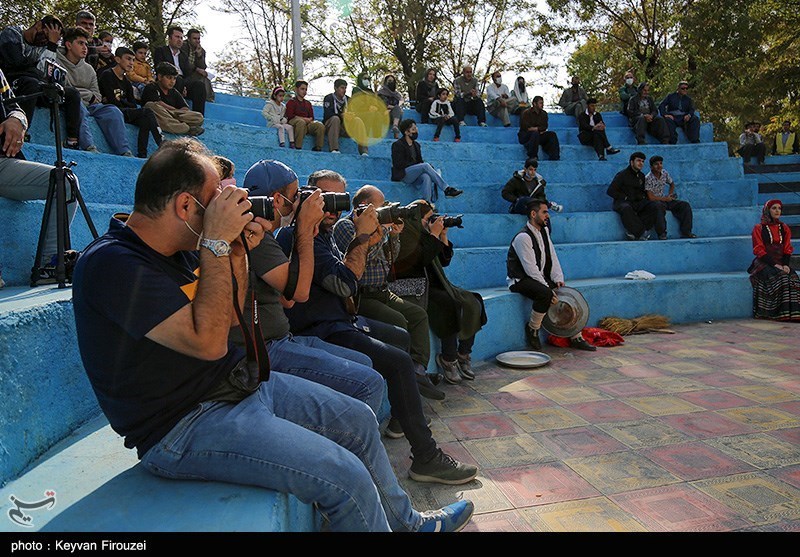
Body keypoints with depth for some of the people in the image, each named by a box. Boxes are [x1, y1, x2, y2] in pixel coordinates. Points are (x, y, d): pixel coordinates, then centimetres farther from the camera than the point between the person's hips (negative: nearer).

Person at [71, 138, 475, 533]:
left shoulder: (180, 249, 6)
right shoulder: (111, 263, -21)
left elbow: (231, 319, 13)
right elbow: (208, 341, -28)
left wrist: (237, 254, -2)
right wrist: (217, 243, -24)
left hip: (241, 381, 9)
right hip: (183, 427, -9)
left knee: (358, 420, 12)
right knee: (346, 477, -21)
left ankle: (406, 522, 34)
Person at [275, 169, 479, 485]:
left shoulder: (325, 233, 15)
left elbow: (346, 269, 15)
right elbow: (344, 284, -23)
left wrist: (365, 239, 1)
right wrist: (362, 237, -14)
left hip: (339, 320, 11)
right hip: (320, 332, -11)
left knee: (400, 338, 23)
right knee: (399, 362, -23)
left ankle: (396, 420, 31)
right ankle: (426, 458, -15)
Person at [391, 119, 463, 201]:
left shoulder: (416, 145, 19)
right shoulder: (397, 145, -2)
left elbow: (420, 161, 16)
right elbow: (398, 164, -12)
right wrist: (415, 164, -12)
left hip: (414, 176, 5)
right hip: (403, 175, -5)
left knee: (427, 177, -31)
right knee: (425, 166, -28)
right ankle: (446, 189, -28)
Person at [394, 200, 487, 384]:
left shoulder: (425, 233, 17)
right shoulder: (406, 234, -7)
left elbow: (444, 261, 18)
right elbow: (420, 258, -21)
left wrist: (443, 236, 8)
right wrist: (434, 235, -13)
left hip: (436, 285, 8)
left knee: (473, 303, -11)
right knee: (453, 305, -29)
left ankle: (463, 355, -3)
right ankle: (448, 360, -15)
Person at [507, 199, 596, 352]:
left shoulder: (544, 231, 9)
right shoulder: (523, 237, -19)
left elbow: (552, 257, 8)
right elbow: (531, 269, -23)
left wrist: (558, 279, -5)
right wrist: (549, 289, -25)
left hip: (540, 278, 9)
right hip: (521, 280, -9)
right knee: (545, 294, -35)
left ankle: (576, 338, 5)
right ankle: (532, 329, -12)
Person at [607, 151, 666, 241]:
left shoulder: (641, 176, 19)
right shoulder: (622, 174, 0)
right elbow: (610, 191, -7)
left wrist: (643, 196, 6)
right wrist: (626, 197, -12)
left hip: (639, 203, 6)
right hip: (623, 202, -6)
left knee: (658, 206, -18)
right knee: (626, 208, -42)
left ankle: (634, 231, -30)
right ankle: (641, 232, -31)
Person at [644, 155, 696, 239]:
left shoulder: (664, 173, 3)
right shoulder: (648, 178, -17)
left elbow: (672, 184, 24)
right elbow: (651, 197, -20)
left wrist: (670, 195, 6)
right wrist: (666, 198, -10)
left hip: (664, 200, 7)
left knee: (685, 205, -7)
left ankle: (686, 232, -9)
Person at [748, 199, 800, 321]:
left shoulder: (784, 228, 17)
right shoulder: (759, 228, 3)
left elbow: (787, 249, 11)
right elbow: (759, 251, -4)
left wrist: (785, 265, -8)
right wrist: (774, 265, -16)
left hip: (781, 263, 4)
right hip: (764, 263, -4)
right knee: (778, 277, -31)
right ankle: (780, 312, -29)